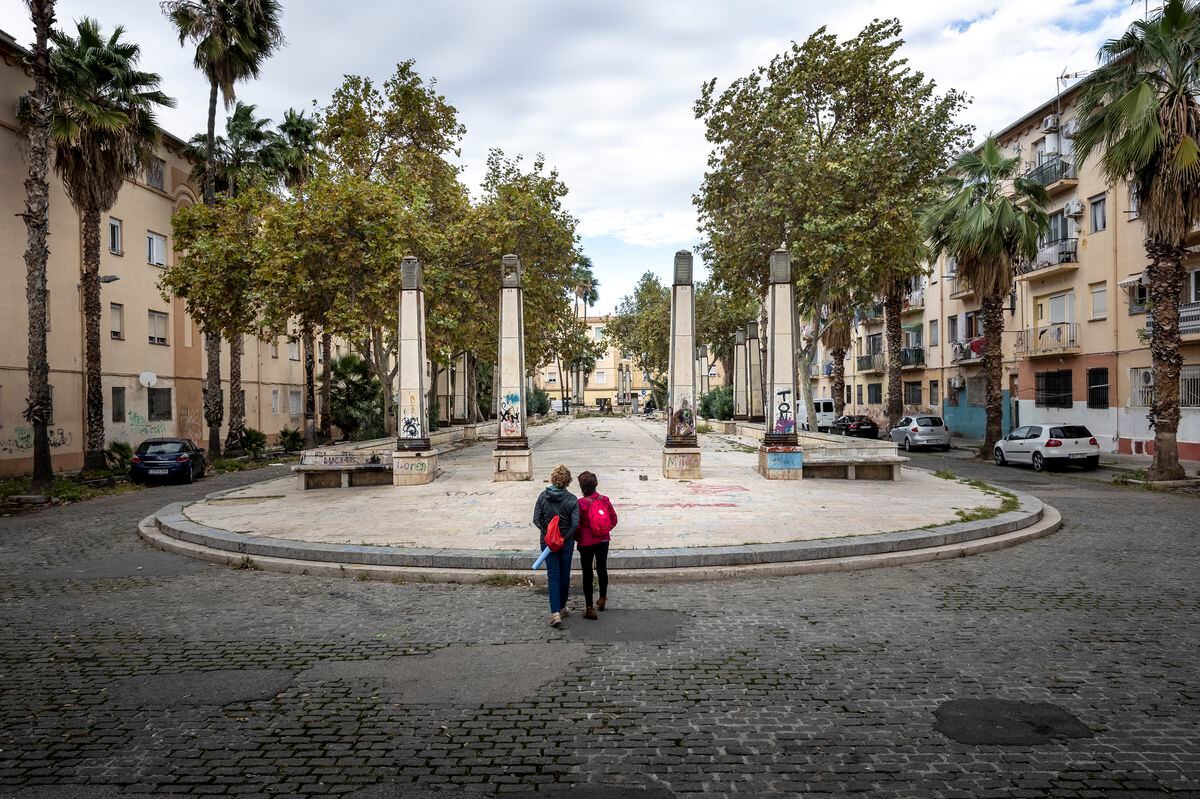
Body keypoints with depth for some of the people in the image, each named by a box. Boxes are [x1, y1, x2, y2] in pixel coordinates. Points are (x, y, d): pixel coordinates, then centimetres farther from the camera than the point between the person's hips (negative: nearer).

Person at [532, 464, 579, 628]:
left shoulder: (543, 496, -5)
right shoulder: (572, 499, -10)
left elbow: (536, 519, -9)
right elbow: (575, 523, -17)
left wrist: (547, 532, -1)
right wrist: (565, 538, -8)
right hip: (566, 543, -1)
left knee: (553, 577, 2)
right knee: (565, 576, 15)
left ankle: (555, 613, -10)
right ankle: (561, 608, 29)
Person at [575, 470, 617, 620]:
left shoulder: (580, 503, -17)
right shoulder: (604, 500, -3)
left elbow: (577, 525, -14)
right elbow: (614, 519, 4)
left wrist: (577, 538, 5)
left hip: (586, 542, -4)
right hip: (603, 540, 4)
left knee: (587, 573, 4)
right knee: (602, 569, 22)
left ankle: (590, 608, 5)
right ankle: (603, 598, 39)